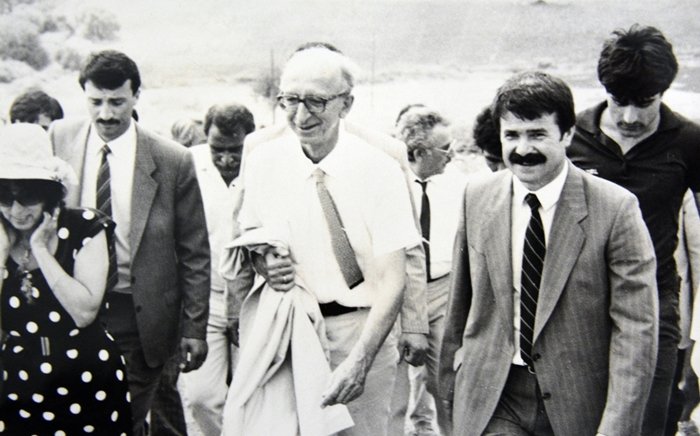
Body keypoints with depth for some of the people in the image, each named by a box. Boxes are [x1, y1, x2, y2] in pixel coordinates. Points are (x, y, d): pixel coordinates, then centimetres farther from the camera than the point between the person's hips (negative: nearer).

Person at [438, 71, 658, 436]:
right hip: (491, 403, 2)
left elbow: (635, 327, -12)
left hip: (577, 405, -1)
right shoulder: (476, 197, 0)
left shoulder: (615, 208, -10)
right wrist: (450, 384, 12)